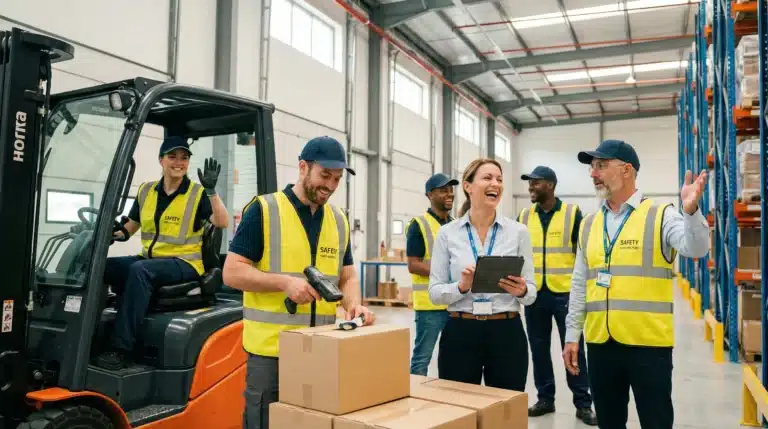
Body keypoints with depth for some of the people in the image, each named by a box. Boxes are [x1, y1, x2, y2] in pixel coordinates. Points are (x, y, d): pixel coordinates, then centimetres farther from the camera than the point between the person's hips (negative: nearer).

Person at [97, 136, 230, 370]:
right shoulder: (146, 191, 12)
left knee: (139, 270, -33)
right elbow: (130, 226, 19)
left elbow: (222, 223, -18)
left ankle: (122, 349, -31)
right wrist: (109, 234, -1)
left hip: (184, 263, -5)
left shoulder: (198, 193, -4)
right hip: (149, 259, 6)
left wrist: (211, 190, -27)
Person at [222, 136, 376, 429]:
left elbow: (347, 277, 13)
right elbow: (231, 273, -8)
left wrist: (353, 306, -8)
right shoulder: (263, 210, -7)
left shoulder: (339, 220, 10)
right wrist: (284, 282, -20)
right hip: (270, 350, -5)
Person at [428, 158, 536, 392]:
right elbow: (435, 292, 0)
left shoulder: (518, 231, 1)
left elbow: (531, 292, 4)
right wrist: (461, 287, -19)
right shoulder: (447, 233, 0)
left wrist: (521, 291, -18)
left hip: (507, 333, 1)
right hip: (459, 333, 0)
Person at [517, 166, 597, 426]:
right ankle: (545, 398, 24)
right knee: (539, 348, 10)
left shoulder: (572, 213, -3)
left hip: (565, 293, -3)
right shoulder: (524, 217, 6)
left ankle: (583, 403, 16)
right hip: (534, 294, 3)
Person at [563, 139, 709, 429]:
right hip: (599, 342, 5)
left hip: (648, 342, -4)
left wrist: (691, 211, -37)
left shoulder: (660, 215, -3)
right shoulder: (589, 224, 10)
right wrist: (572, 335, 11)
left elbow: (696, 249, -19)